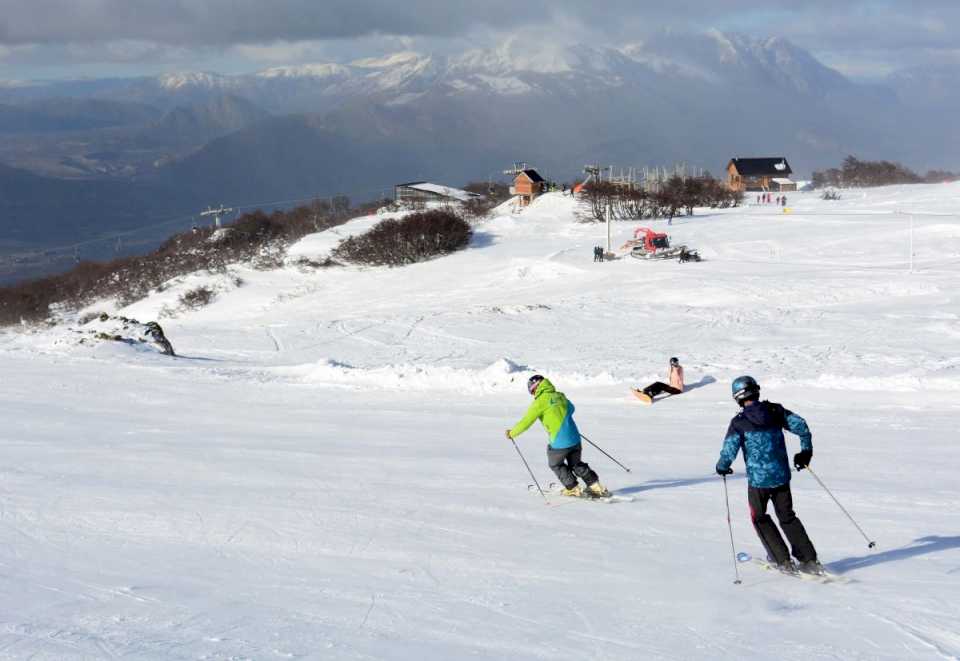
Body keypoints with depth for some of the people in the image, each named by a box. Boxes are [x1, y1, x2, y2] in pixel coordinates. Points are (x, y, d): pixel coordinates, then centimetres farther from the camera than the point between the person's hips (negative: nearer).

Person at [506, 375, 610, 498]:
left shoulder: (540, 402, -11)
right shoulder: (559, 396, 9)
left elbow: (526, 422, -10)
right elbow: (570, 408, 29)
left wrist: (512, 433, 4)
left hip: (559, 442, -6)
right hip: (574, 438, 6)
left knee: (555, 465, 21)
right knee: (576, 464, 26)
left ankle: (573, 489, 24)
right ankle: (597, 487, 23)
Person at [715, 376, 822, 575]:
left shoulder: (739, 422, -11)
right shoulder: (775, 411, 1)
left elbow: (729, 450, -15)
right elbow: (800, 426, -1)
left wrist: (722, 467, 6)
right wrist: (806, 451, 14)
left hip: (758, 479, -4)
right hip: (781, 476, 4)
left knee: (760, 518, 19)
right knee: (787, 517, 19)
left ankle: (783, 560, 15)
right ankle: (810, 561, 13)